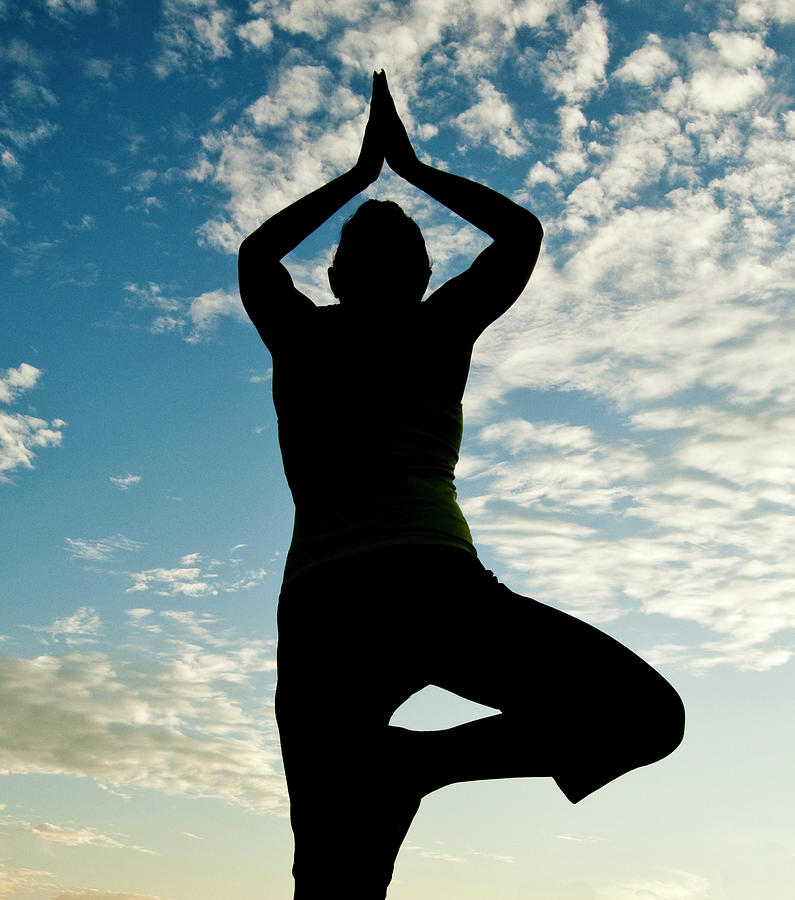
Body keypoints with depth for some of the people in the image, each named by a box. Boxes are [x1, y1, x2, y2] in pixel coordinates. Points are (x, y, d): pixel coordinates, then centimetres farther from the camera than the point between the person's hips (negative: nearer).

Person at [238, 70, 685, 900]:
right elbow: (522, 231, 29)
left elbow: (255, 253, 41)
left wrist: (359, 174, 46)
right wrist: (411, 166, 37)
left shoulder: (297, 338, 19)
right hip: (431, 588, -4)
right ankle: (416, 761, -11)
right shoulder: (438, 328, 12)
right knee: (645, 711, 7)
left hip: (317, 610, 4)